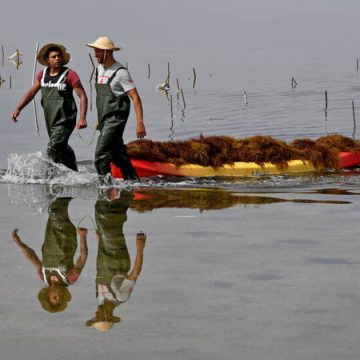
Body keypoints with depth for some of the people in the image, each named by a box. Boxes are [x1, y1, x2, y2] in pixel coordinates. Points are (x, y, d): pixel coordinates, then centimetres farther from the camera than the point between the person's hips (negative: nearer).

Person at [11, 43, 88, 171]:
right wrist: (18, 109, 5)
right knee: (61, 147, 20)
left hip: (65, 120, -7)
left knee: (53, 148, -19)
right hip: (50, 120, 7)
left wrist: (82, 118, -21)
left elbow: (83, 96, -12)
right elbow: (31, 92, 14)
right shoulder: (43, 74, 5)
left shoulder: (69, 74, -11)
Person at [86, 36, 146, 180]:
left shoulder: (120, 72, -13)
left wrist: (140, 122, -23)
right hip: (105, 119, 8)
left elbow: (135, 98, -16)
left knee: (101, 154, -15)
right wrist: (100, 119, 23)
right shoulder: (99, 69, 12)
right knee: (117, 154, 13)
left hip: (116, 118, -8)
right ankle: (132, 180, 23)